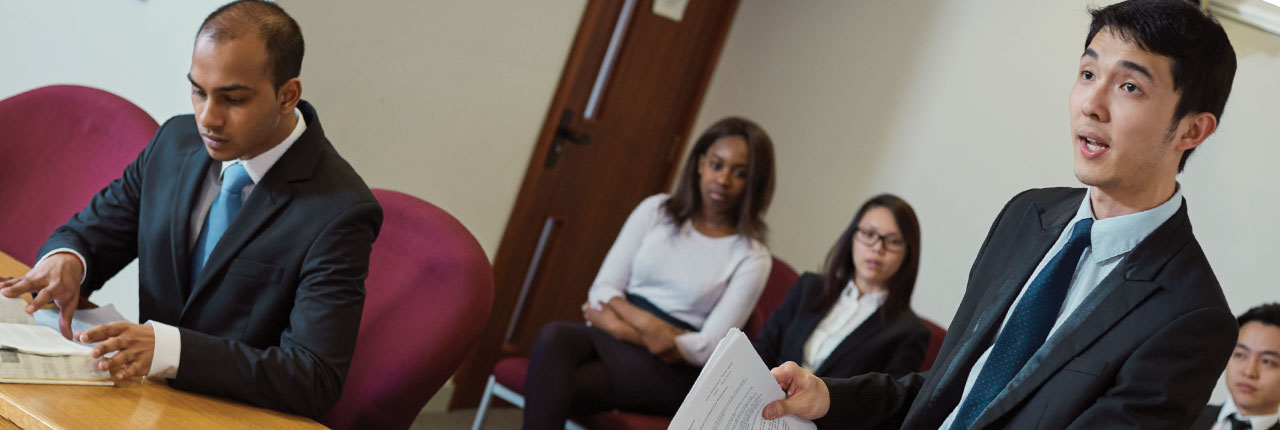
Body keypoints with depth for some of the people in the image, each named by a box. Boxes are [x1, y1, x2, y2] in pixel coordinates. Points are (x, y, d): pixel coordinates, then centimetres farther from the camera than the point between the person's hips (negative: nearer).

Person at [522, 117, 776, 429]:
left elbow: (708, 348, -6)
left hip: (671, 371, -3)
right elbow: (602, 288, 6)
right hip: (612, 337, 4)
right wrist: (640, 322, -16)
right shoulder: (656, 211, 12)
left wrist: (618, 320, -11)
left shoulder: (752, 258, 1)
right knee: (554, 337, -34)